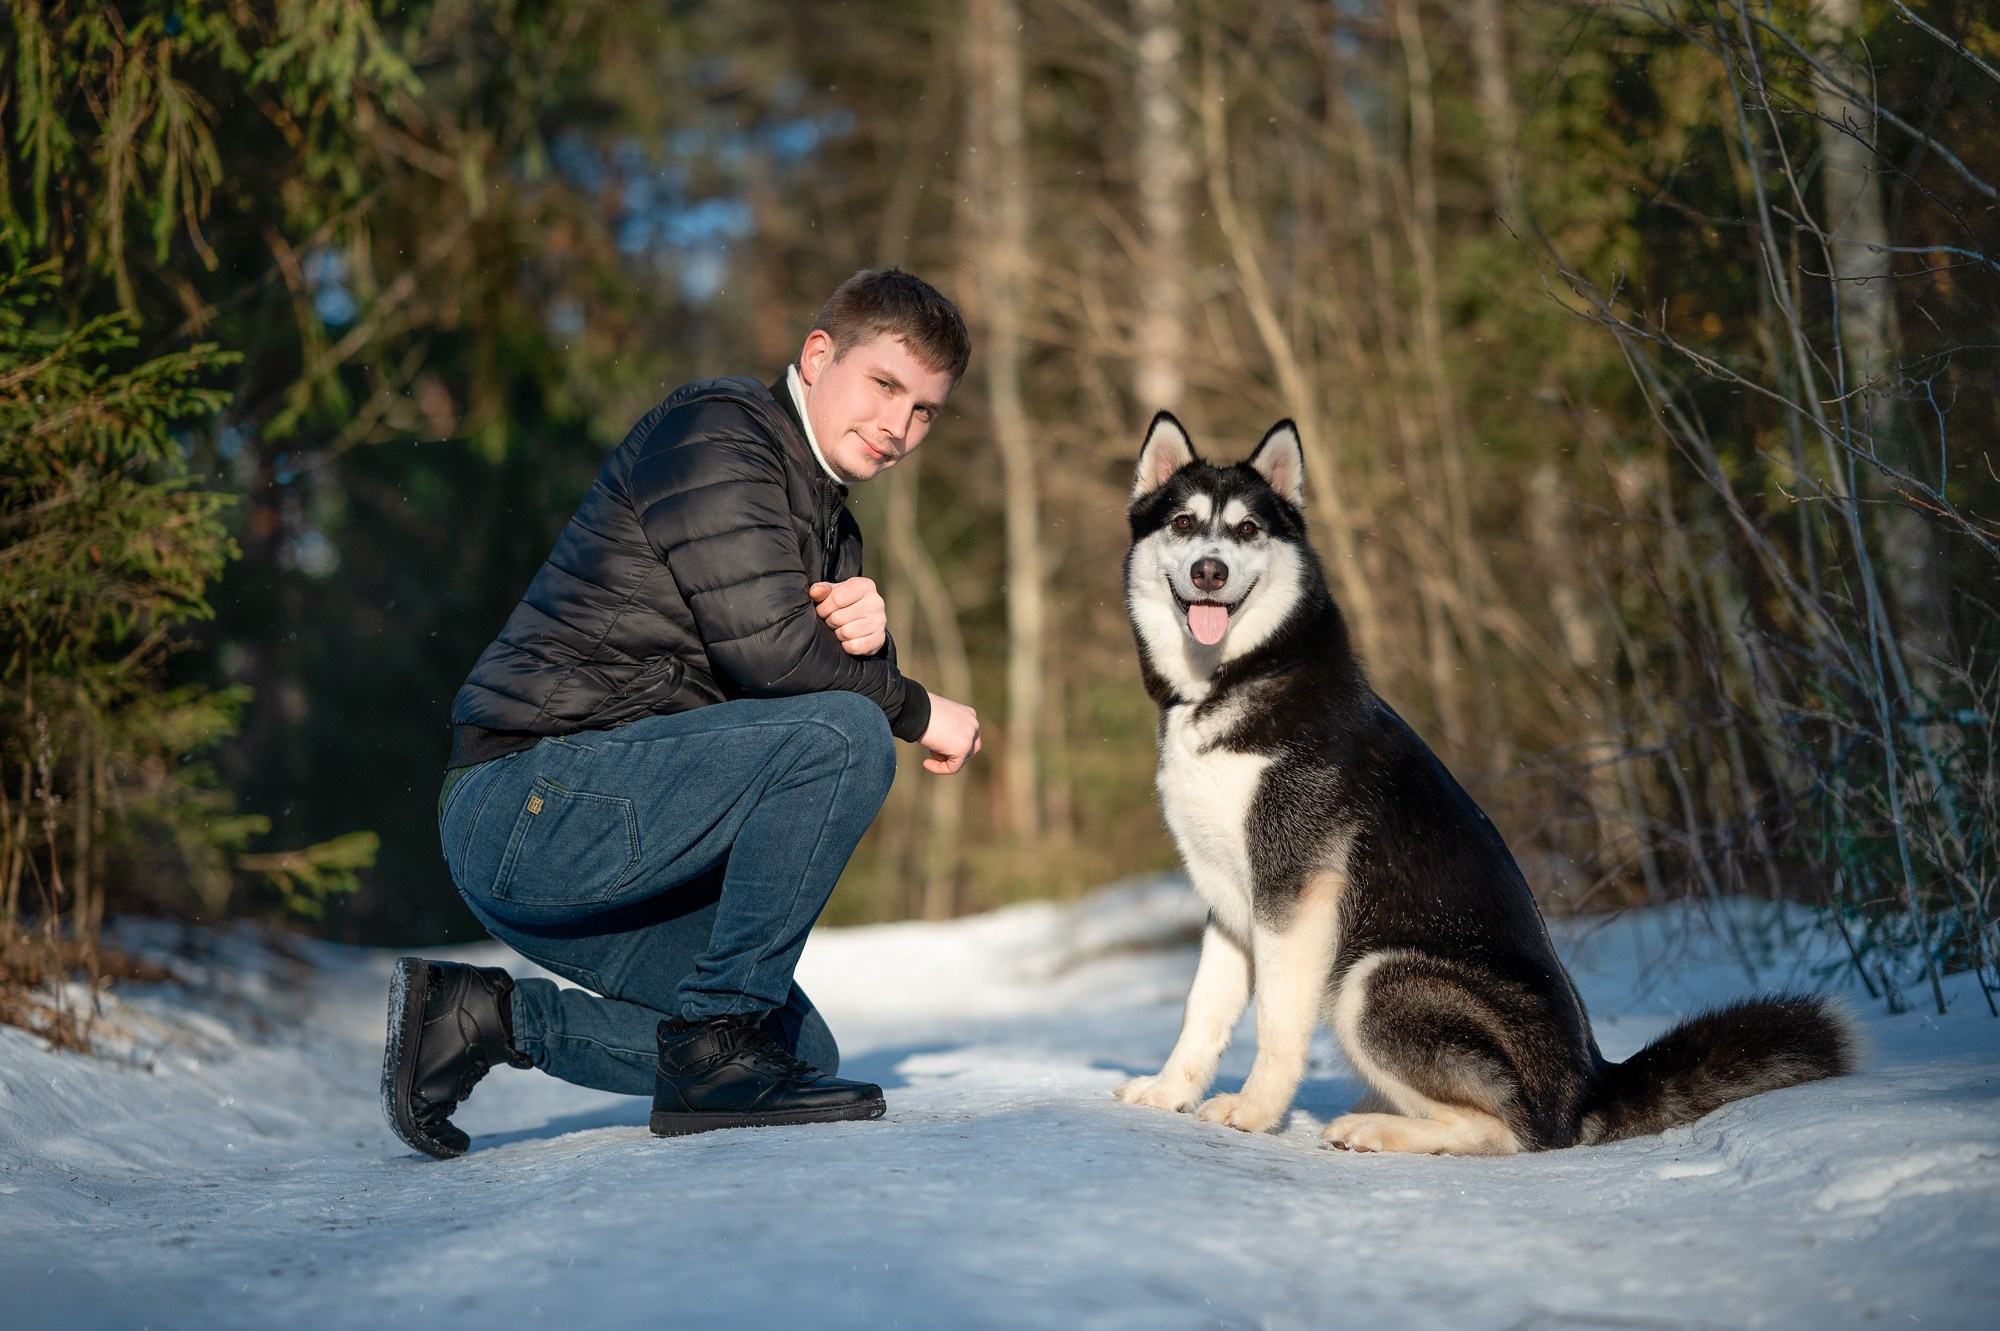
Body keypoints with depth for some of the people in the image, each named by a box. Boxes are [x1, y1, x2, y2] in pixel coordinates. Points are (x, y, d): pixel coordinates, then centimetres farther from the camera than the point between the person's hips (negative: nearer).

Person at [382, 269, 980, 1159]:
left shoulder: (821, 509, 20)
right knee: (843, 736, -25)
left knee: (804, 1051, 12)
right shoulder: (718, 434, -10)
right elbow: (765, 646, -21)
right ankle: (717, 1046, -16)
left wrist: (865, 631, -16)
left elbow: (833, 666, 7)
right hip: (534, 800, -10)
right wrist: (917, 711, -8)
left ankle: (489, 1017, 9)